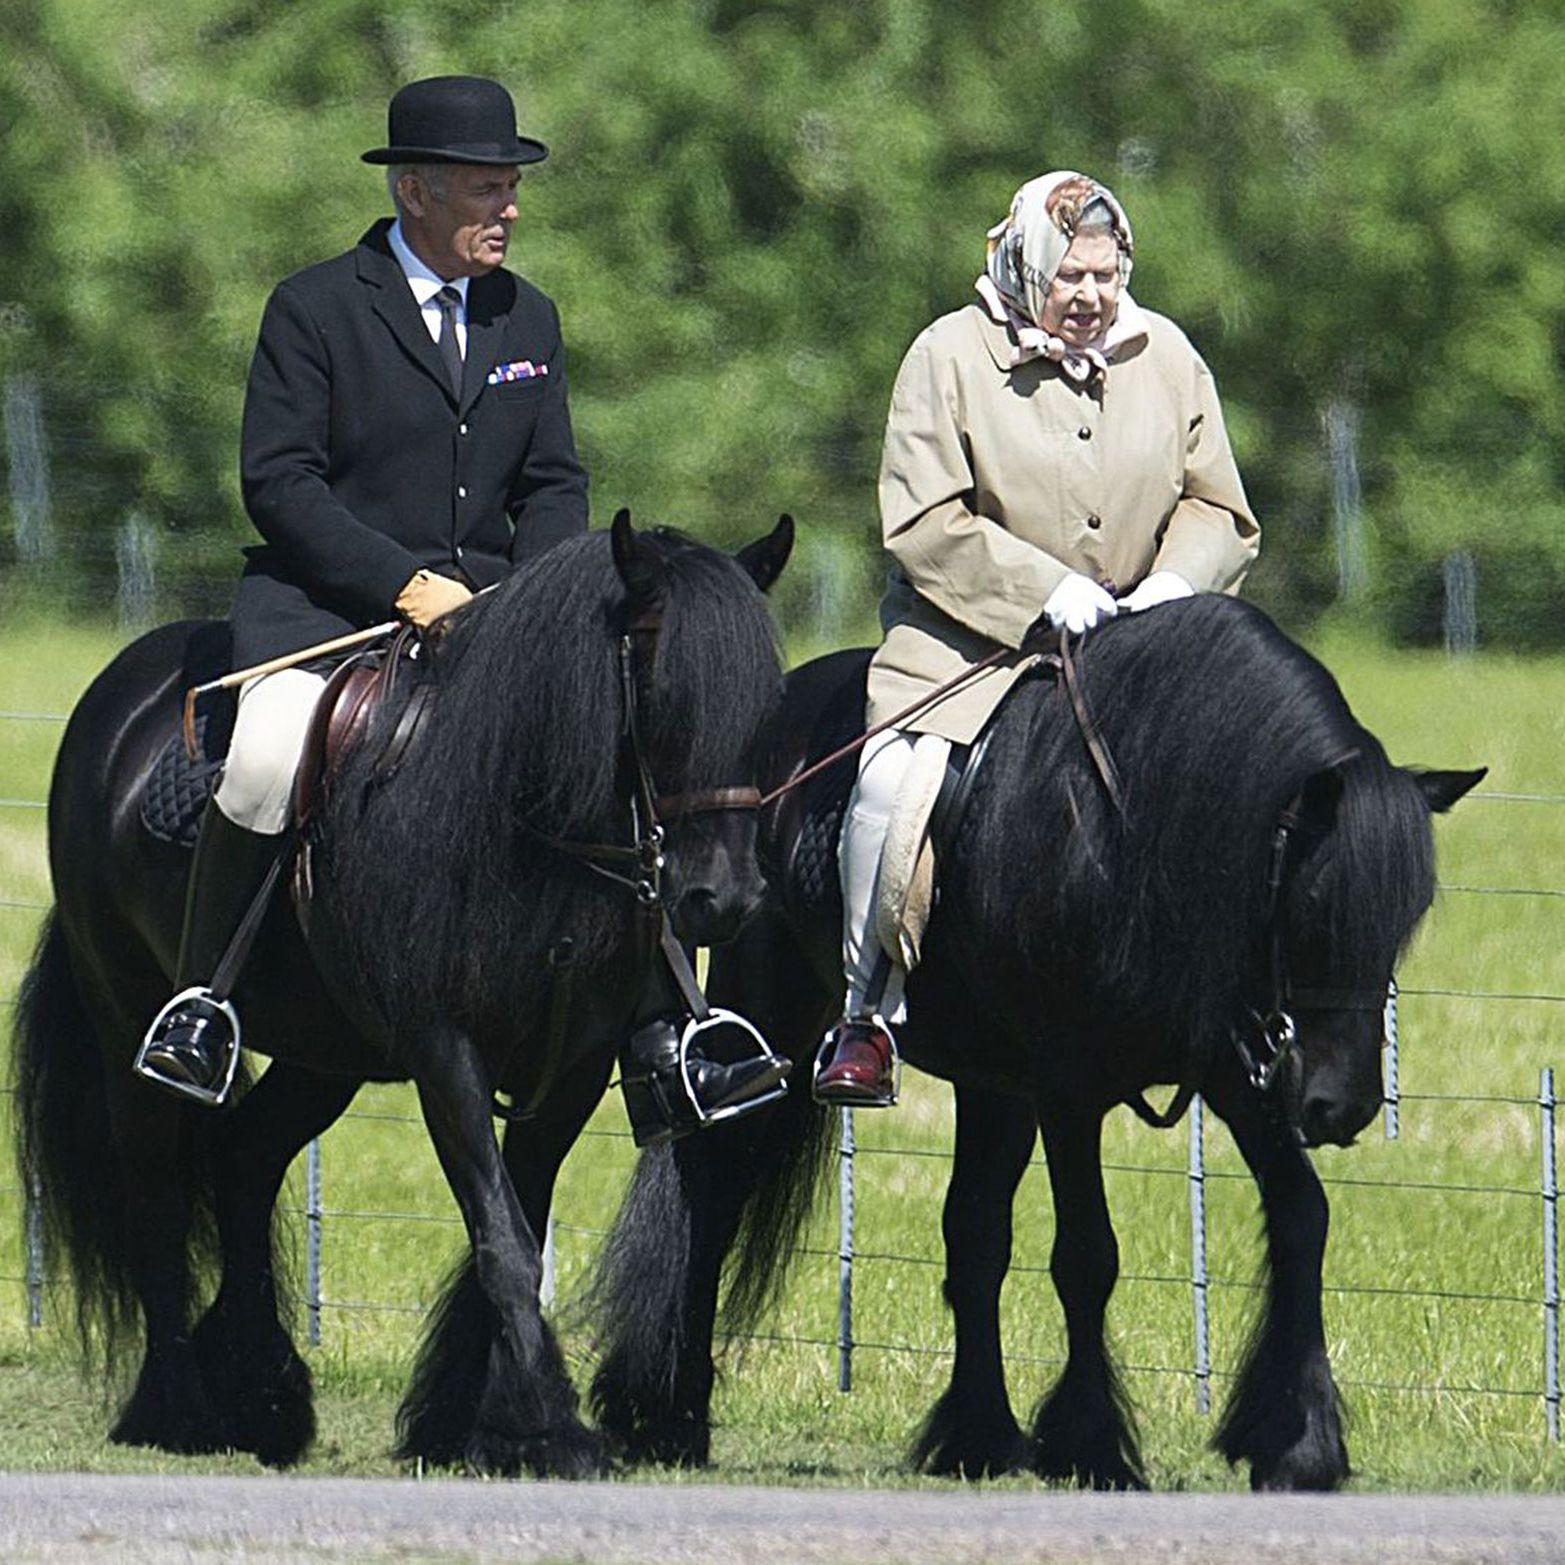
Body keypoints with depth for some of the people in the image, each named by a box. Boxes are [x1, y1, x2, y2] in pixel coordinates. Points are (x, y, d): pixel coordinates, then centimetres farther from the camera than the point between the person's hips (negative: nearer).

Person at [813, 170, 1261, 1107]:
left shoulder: (1167, 358, 7)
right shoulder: (952, 356, -4)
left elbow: (1218, 512, 11)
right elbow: (925, 523, -10)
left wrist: (1176, 581, -11)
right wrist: (1044, 590, -20)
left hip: (1136, 644, 3)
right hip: (971, 640, -3)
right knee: (892, 784, -26)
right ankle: (867, 1014, -13)